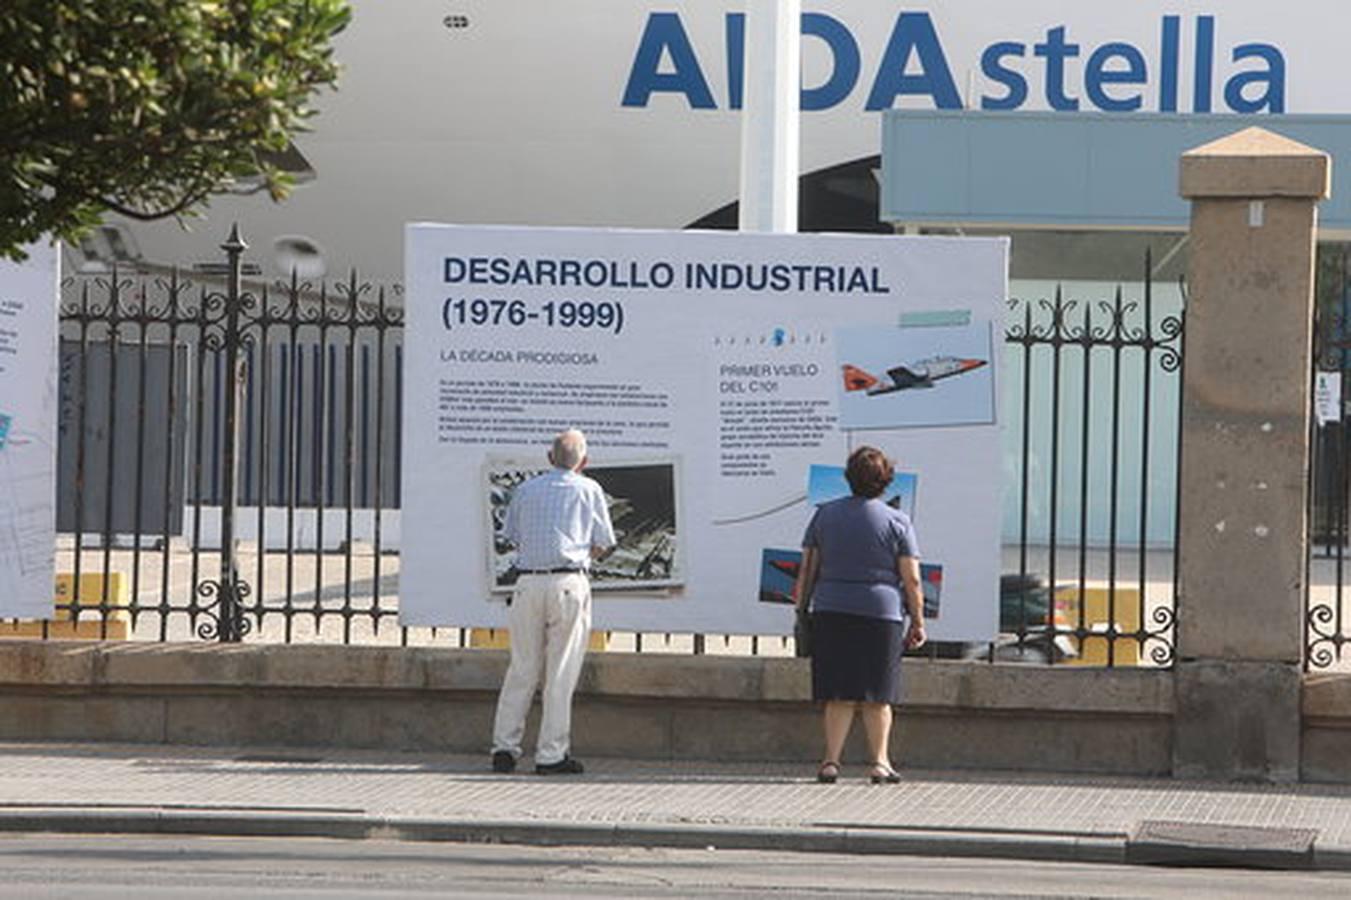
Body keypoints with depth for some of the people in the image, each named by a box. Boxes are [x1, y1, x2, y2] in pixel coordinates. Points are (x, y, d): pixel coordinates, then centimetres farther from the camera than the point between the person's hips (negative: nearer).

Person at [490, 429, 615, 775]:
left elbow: (513, 536, 17)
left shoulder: (526, 490, 12)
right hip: (569, 583, -3)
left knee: (522, 668, 10)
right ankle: (551, 754, 0)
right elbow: (602, 544, 9)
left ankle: (504, 746, 6)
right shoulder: (589, 490, 6)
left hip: (528, 582, 3)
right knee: (561, 672, 0)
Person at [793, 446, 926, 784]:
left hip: (830, 610, 2)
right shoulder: (897, 522, -1)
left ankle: (831, 760, -2)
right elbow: (912, 581, -2)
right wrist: (918, 622, 5)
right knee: (877, 695, 8)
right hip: (881, 613, -2)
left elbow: (807, 570, 8)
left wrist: (801, 610, 16)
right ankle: (879, 762, 10)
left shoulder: (825, 514, 6)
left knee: (840, 695, 5)